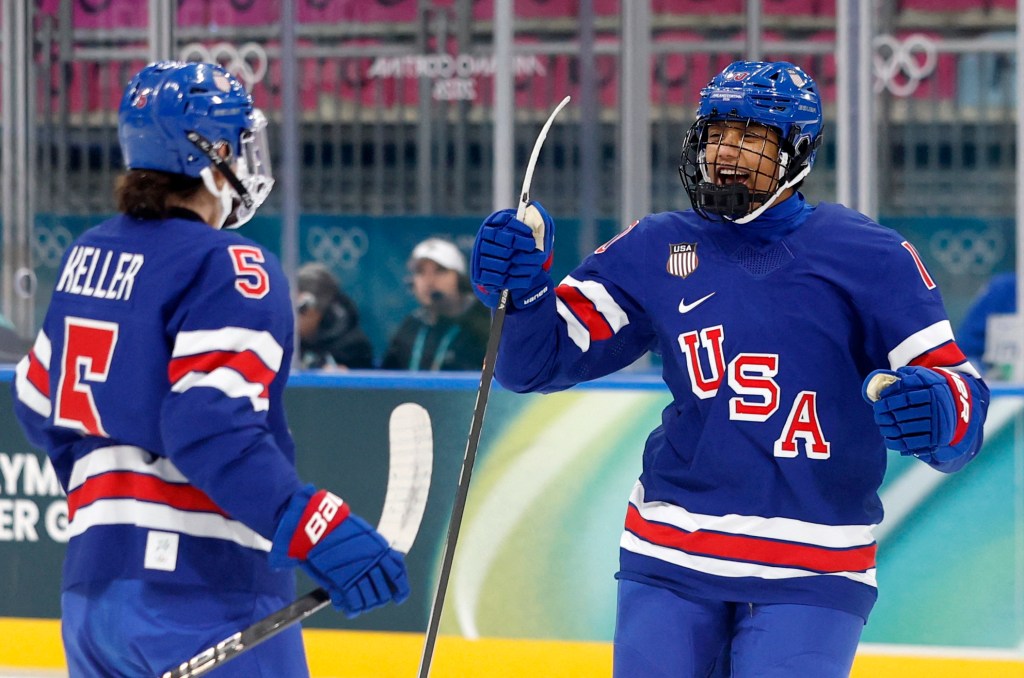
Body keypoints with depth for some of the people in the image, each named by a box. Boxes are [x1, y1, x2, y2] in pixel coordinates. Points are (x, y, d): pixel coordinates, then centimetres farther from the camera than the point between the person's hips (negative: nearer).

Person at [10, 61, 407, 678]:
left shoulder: (88, 256, 12)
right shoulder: (230, 270, -13)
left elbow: (40, 402, 23)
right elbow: (211, 425, -25)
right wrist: (316, 528, -30)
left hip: (93, 585, 8)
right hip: (206, 600, -8)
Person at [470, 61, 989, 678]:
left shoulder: (869, 256, -3)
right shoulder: (656, 251, 6)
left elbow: (960, 389, -5)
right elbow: (539, 359, 6)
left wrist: (936, 410, -28)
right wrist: (520, 287, -14)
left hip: (810, 575, -3)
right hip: (670, 559, 3)